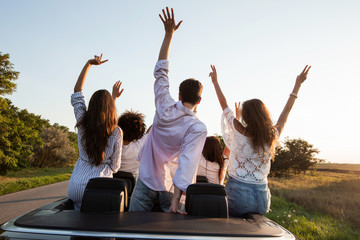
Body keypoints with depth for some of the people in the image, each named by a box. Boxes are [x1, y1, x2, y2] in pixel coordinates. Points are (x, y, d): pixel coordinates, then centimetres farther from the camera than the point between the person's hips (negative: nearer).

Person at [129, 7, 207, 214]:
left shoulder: (165, 108, -9)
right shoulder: (198, 128, -17)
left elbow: (160, 71, 1)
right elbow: (187, 162, -26)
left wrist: (169, 34, 3)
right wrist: (175, 200, -28)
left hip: (145, 181, 3)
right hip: (169, 187, -2)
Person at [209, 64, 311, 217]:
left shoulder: (239, 132, -12)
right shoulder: (272, 137, -3)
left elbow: (224, 104, 1)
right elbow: (286, 111, 12)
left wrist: (215, 82, 14)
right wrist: (298, 84, 22)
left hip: (237, 193, -3)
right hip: (262, 196, 4)